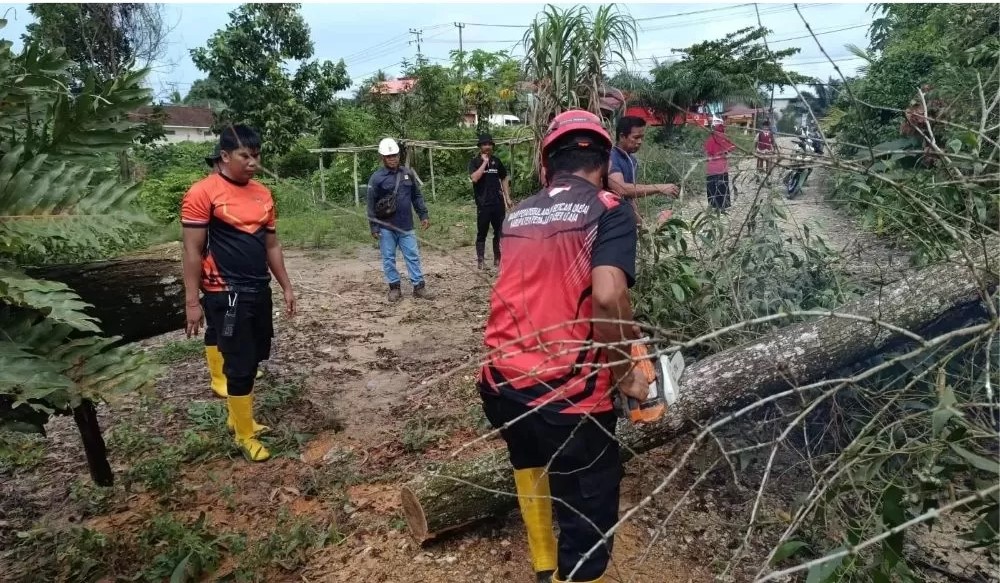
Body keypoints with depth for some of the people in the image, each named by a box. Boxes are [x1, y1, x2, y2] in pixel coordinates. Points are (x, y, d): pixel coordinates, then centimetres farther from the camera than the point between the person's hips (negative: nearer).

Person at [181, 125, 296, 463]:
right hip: (225, 295, -7)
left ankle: (237, 417, 35)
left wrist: (286, 287, 14)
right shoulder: (203, 193, -11)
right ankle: (244, 435, 16)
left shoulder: (263, 194, 9)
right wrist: (192, 301, -13)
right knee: (240, 364, 0)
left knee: (253, 358, 15)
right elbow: (192, 250, -11)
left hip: (259, 291, 7)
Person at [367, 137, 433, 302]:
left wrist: (424, 215, 5)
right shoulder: (376, 178, -7)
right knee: (388, 258, 6)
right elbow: (371, 205, -5)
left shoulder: (408, 173, 4)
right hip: (386, 227, -2)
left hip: (406, 226, 3)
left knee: (413, 256, 4)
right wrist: (374, 227, -8)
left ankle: (419, 286, 12)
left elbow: (417, 196, 12)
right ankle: (394, 287, 17)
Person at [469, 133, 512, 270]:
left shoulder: (496, 161, 10)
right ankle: (480, 260, 6)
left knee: (499, 232, 8)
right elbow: (474, 178, -19)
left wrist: (507, 197, 10)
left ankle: (497, 259, 18)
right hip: (483, 204, -4)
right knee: (482, 233, 1)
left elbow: (504, 179, 16)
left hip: (498, 202, 4)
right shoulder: (475, 161, -1)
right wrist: (485, 162, -15)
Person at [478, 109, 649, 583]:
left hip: (500, 385, 7)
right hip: (566, 396, -7)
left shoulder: (517, 215, 12)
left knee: (533, 465, 36)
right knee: (588, 526, 11)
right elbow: (607, 297, -23)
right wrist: (624, 372, -6)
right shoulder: (609, 211, -5)